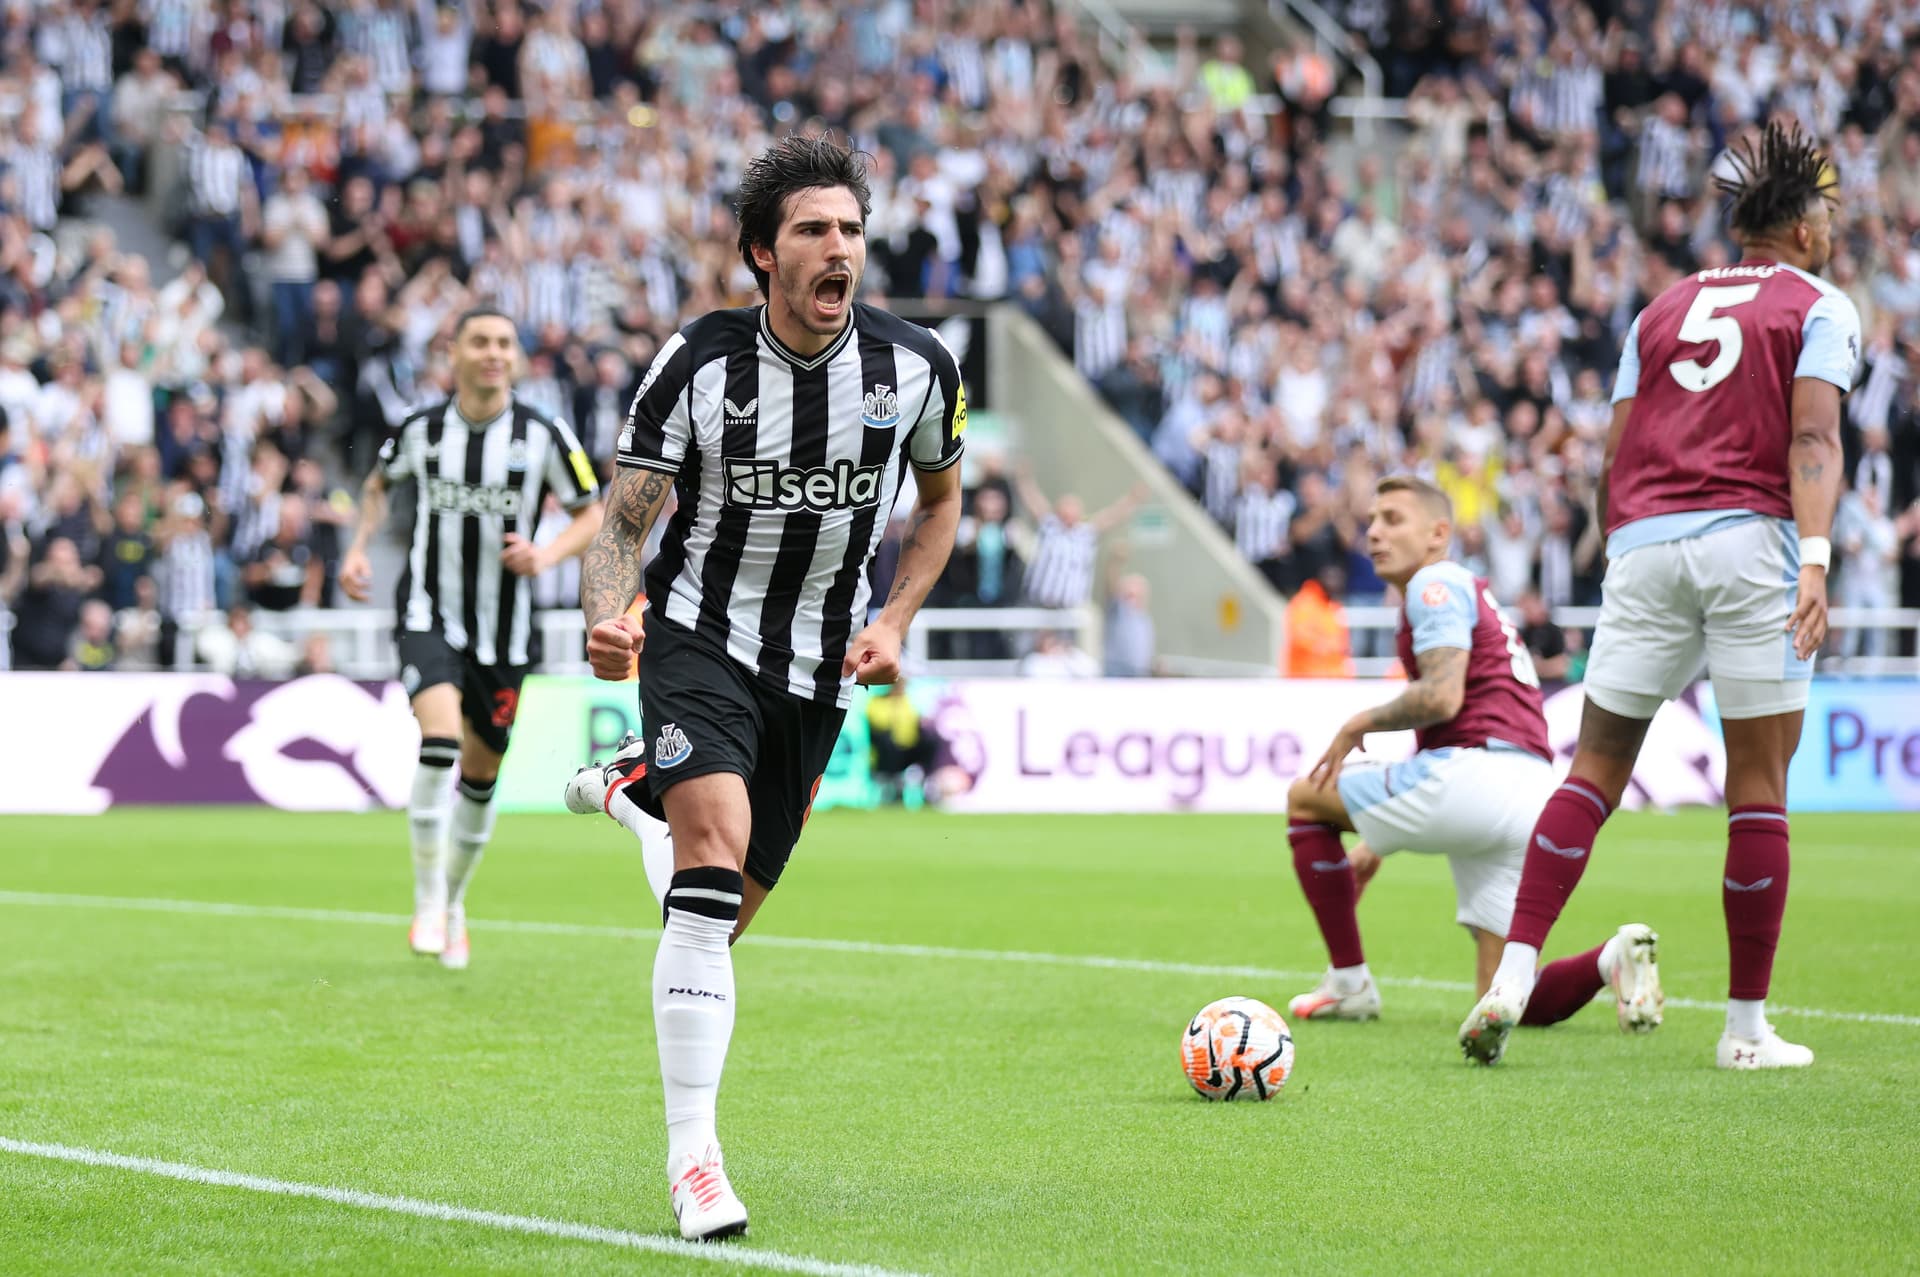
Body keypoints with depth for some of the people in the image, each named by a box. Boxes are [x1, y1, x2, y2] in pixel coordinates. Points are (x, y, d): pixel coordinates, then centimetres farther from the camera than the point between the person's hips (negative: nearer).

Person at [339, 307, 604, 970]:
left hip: (505, 628, 2)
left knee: (481, 772, 11)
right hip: (429, 615, -2)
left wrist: (548, 554, -14)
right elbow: (379, 483, 18)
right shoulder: (420, 430, -3)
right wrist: (359, 548, 4)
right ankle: (427, 902, -16)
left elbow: (591, 514, 4)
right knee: (440, 736, -25)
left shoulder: (545, 436, -6)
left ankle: (454, 903, 34)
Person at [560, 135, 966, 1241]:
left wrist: (895, 620, 0)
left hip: (820, 670, 4)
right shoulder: (698, 363, -13)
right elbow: (623, 521, -8)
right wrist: (608, 617, -29)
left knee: (729, 908, 12)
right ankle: (693, 1153, -23)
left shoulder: (917, 368, -6)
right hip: (701, 640, -4)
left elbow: (942, 498, 13)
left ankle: (634, 787, 46)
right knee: (719, 852, -27)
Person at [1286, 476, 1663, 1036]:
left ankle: (1349, 983, 10)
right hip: (1530, 793, 10)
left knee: (1306, 798, 12)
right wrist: (1378, 842, 35)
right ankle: (1613, 958, -15)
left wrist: (1361, 723, 1)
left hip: (1476, 774, -10)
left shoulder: (1436, 584, 0)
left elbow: (1441, 697, -16)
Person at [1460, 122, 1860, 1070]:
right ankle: (1747, 1027, 5)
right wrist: (1815, 560, -17)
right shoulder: (1820, 307, 9)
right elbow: (1813, 439, -7)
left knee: (1595, 771, 8)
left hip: (1643, 540, 4)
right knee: (1757, 789, 2)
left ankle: (1513, 975, -6)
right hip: (1750, 535, -4)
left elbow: (1615, 461, 17)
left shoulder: (1662, 308, 23)